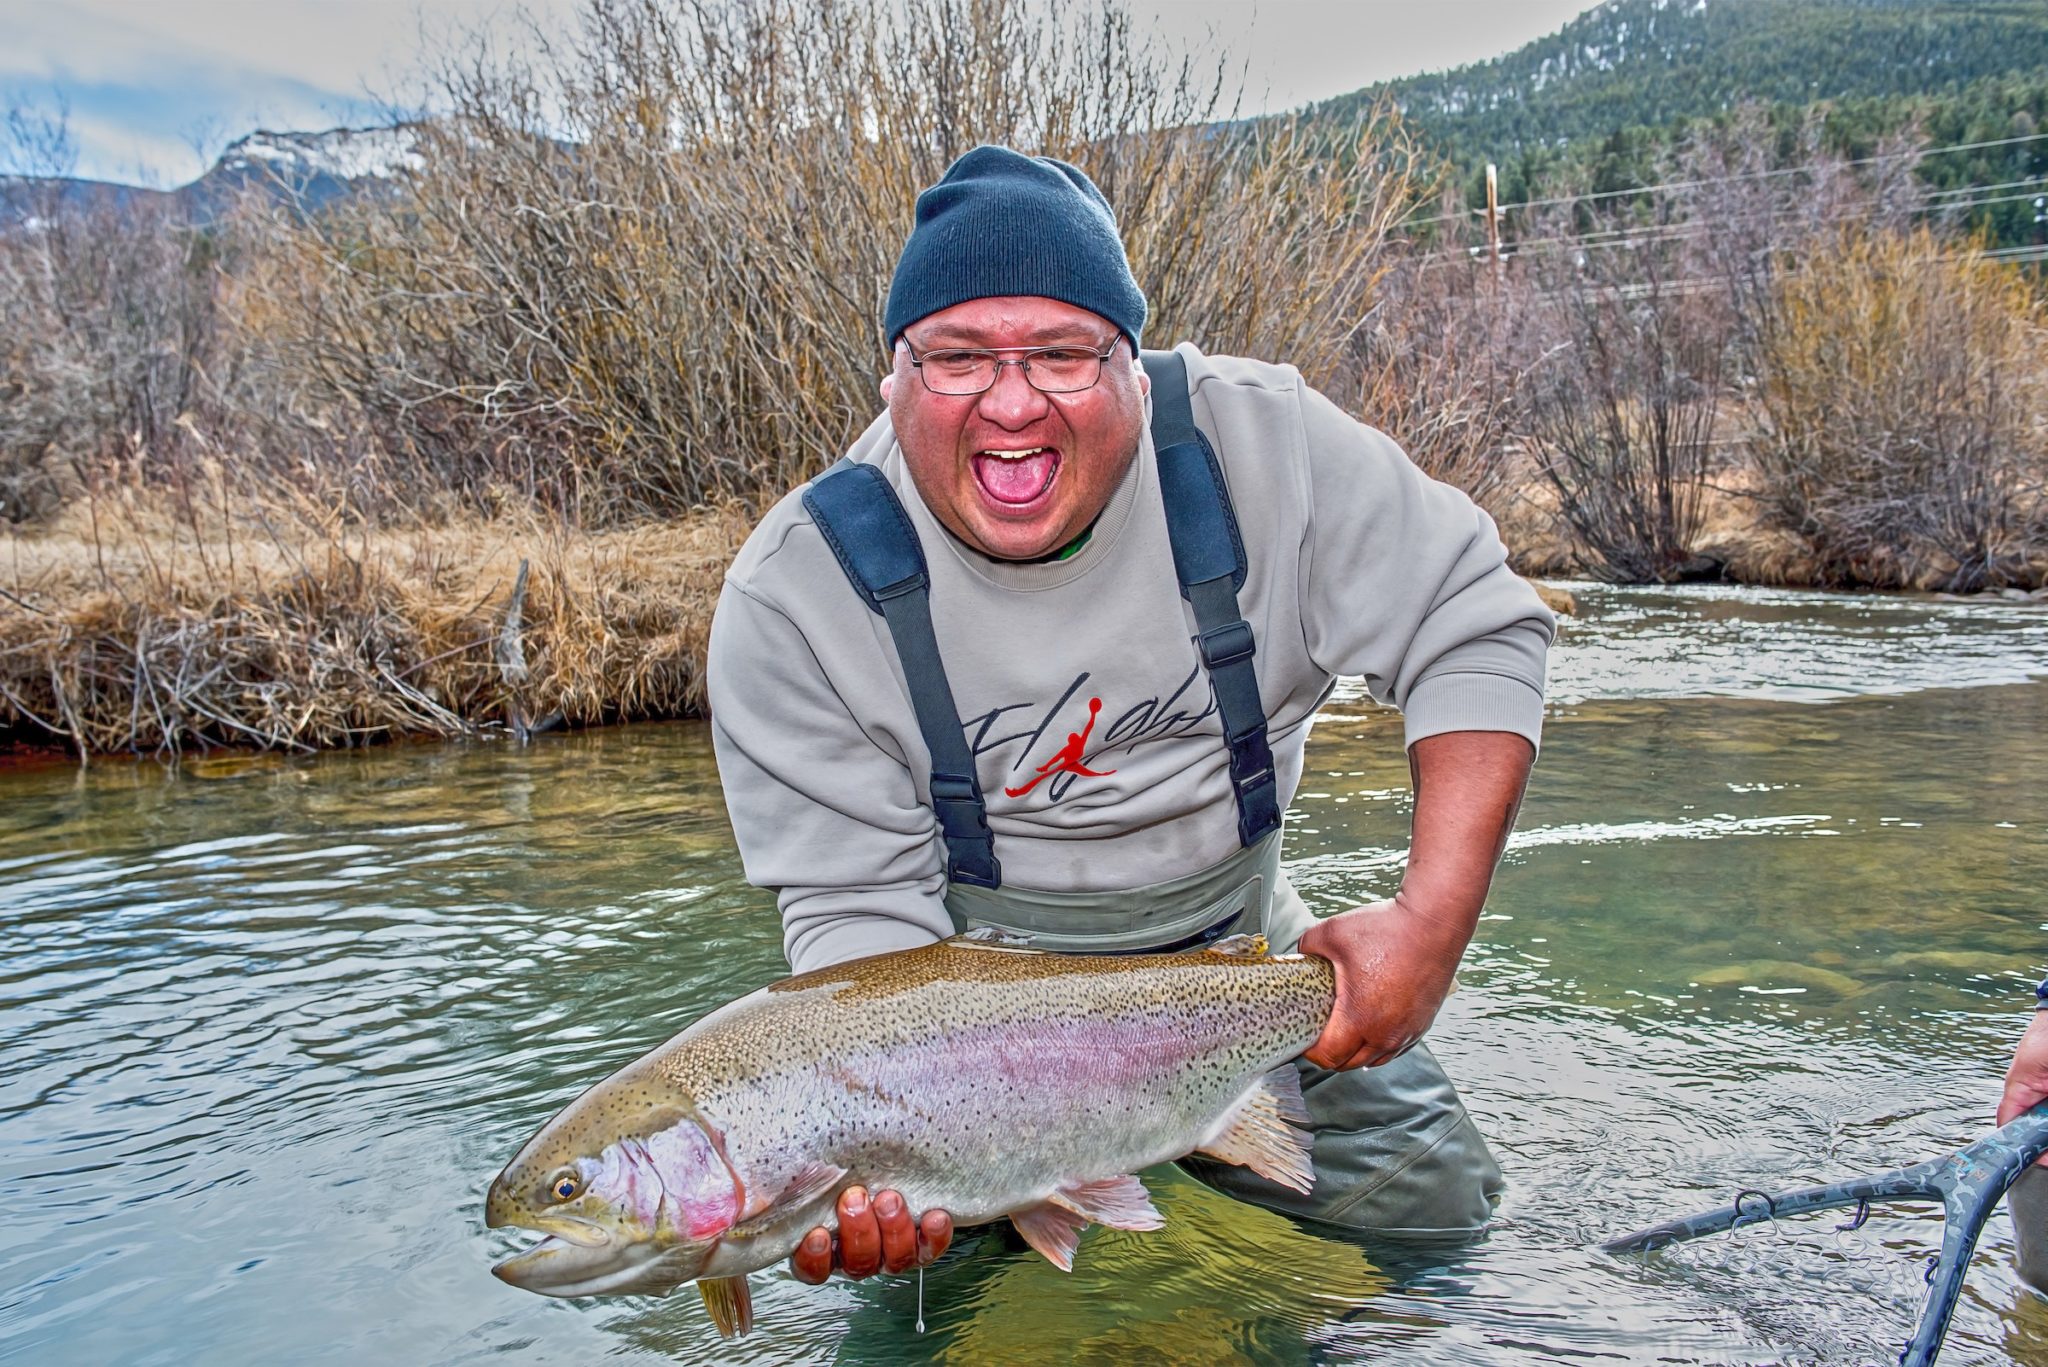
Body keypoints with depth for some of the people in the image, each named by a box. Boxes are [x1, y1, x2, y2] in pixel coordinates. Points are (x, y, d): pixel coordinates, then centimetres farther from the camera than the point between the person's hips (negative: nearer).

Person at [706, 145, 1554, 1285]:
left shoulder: (1259, 442, -20)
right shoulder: (795, 595, -22)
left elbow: (1476, 633, -14)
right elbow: (861, 901, -18)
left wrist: (1433, 921, -24)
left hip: (1241, 936, 2)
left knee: (1438, 1210, 5)